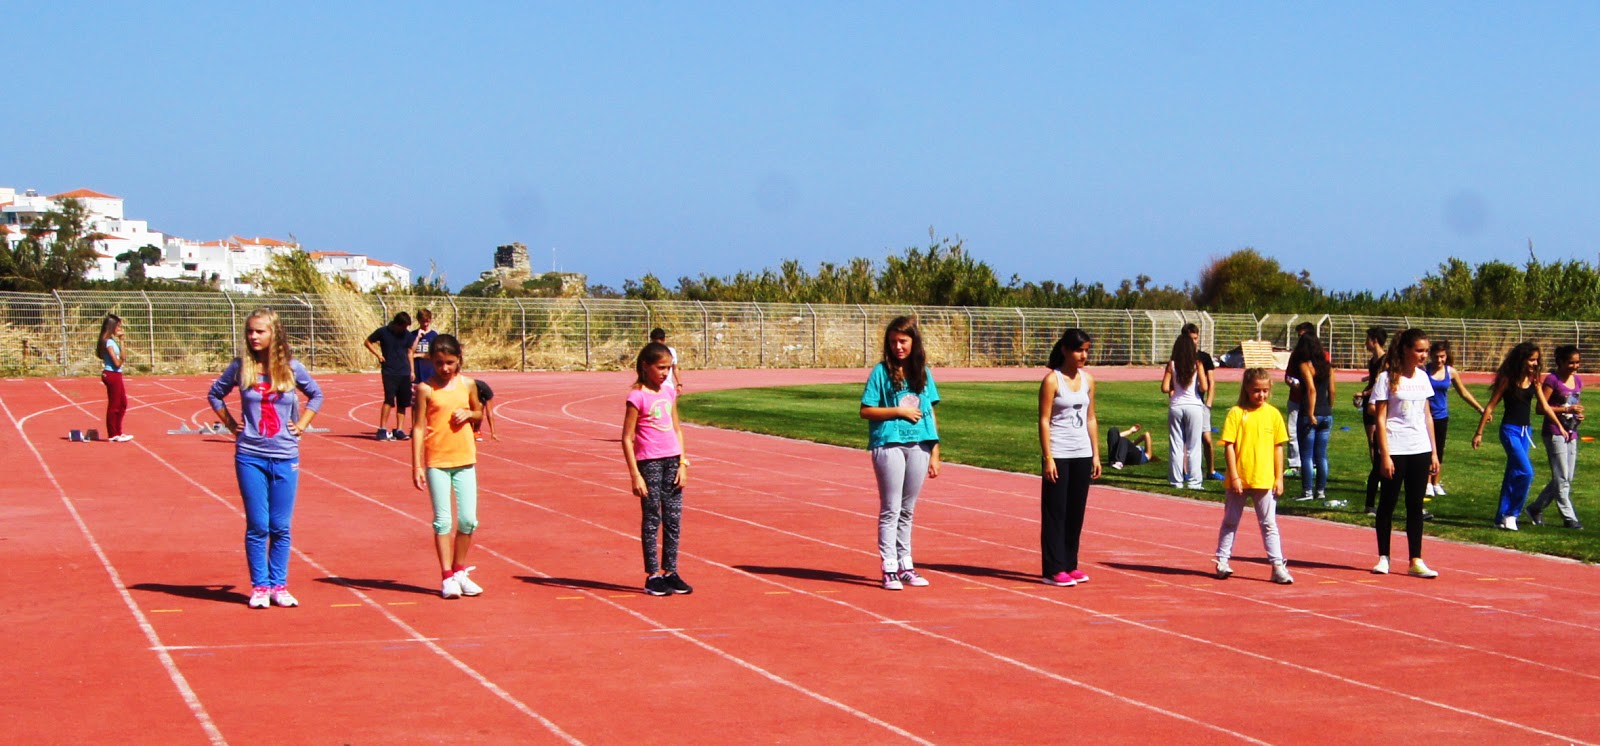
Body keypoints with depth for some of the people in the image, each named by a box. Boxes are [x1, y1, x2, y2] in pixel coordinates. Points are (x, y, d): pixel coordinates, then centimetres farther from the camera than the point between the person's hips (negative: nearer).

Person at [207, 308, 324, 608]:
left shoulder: (291, 367, 0)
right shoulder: (241, 366, -1)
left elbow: (316, 395, 17)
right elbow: (215, 394, 16)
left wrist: (301, 425, 8)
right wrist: (230, 424, 7)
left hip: (285, 458, 1)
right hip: (250, 457, -1)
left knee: (281, 527, 4)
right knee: (257, 527, 1)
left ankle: (278, 586, 13)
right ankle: (259, 587, 9)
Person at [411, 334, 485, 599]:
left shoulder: (467, 384, 4)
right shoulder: (426, 389, -4)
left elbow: (479, 413, 20)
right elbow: (419, 427, -5)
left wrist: (469, 414, -5)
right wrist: (417, 466, -9)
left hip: (465, 459, 3)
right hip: (437, 460, -3)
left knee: (468, 519, 2)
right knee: (443, 520, -3)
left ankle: (460, 571, 19)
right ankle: (447, 577, 3)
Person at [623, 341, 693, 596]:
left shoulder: (669, 392, 9)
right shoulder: (637, 396, -9)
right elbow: (627, 438, -9)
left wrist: (682, 463, 6)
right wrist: (635, 475, -13)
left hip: (672, 460, 6)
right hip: (649, 462, -6)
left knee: (674, 519, 6)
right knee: (652, 520, 0)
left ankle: (670, 572, 13)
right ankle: (652, 576, 6)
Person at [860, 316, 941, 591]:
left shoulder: (923, 372, 11)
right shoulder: (881, 372, 0)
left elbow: (929, 413, 13)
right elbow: (866, 411, -3)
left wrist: (934, 454, 9)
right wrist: (898, 411, -10)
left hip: (919, 445, 4)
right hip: (889, 445, -4)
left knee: (907, 510, 11)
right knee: (891, 509, -3)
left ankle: (905, 565, 18)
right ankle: (889, 569, 0)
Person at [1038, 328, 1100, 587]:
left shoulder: (1088, 379, 10)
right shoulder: (1052, 380, -8)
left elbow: (1091, 419, 15)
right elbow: (1044, 420, -10)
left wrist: (1095, 455, 11)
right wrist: (1048, 458, -15)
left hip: (1082, 454, 6)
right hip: (1059, 455, -6)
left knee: (1077, 511, 8)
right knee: (1055, 512, -3)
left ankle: (1070, 564, 17)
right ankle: (1054, 570, 0)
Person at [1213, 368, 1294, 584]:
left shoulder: (1273, 414, 3)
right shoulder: (1236, 413, -5)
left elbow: (1278, 447, 7)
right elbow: (1229, 446, -7)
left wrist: (1279, 478, 4)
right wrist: (1234, 476, -12)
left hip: (1265, 480, 2)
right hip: (1239, 480, -2)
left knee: (1269, 524, 3)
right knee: (1230, 522, 11)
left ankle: (1278, 566, 3)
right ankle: (1222, 561, 21)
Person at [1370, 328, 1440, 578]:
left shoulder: (1422, 377, 10)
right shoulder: (1387, 378, -7)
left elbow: (1427, 416, 15)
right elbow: (1380, 418, -8)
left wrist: (1433, 452, 12)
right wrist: (1385, 455, -13)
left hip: (1420, 450, 5)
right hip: (1395, 451, -5)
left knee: (1416, 505, 5)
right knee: (1388, 503, 4)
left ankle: (1416, 561, 7)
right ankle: (1383, 557, 13)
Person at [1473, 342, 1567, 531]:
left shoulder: (1533, 380, 6)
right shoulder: (1507, 379, -9)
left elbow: (1544, 406, 12)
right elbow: (1490, 407, -7)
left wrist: (1560, 426, 8)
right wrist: (1479, 433, -8)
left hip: (1526, 431, 6)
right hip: (1510, 430, -6)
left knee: (1513, 474, 9)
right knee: (1526, 472, -17)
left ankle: (1502, 518, 15)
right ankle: (1511, 514, -5)